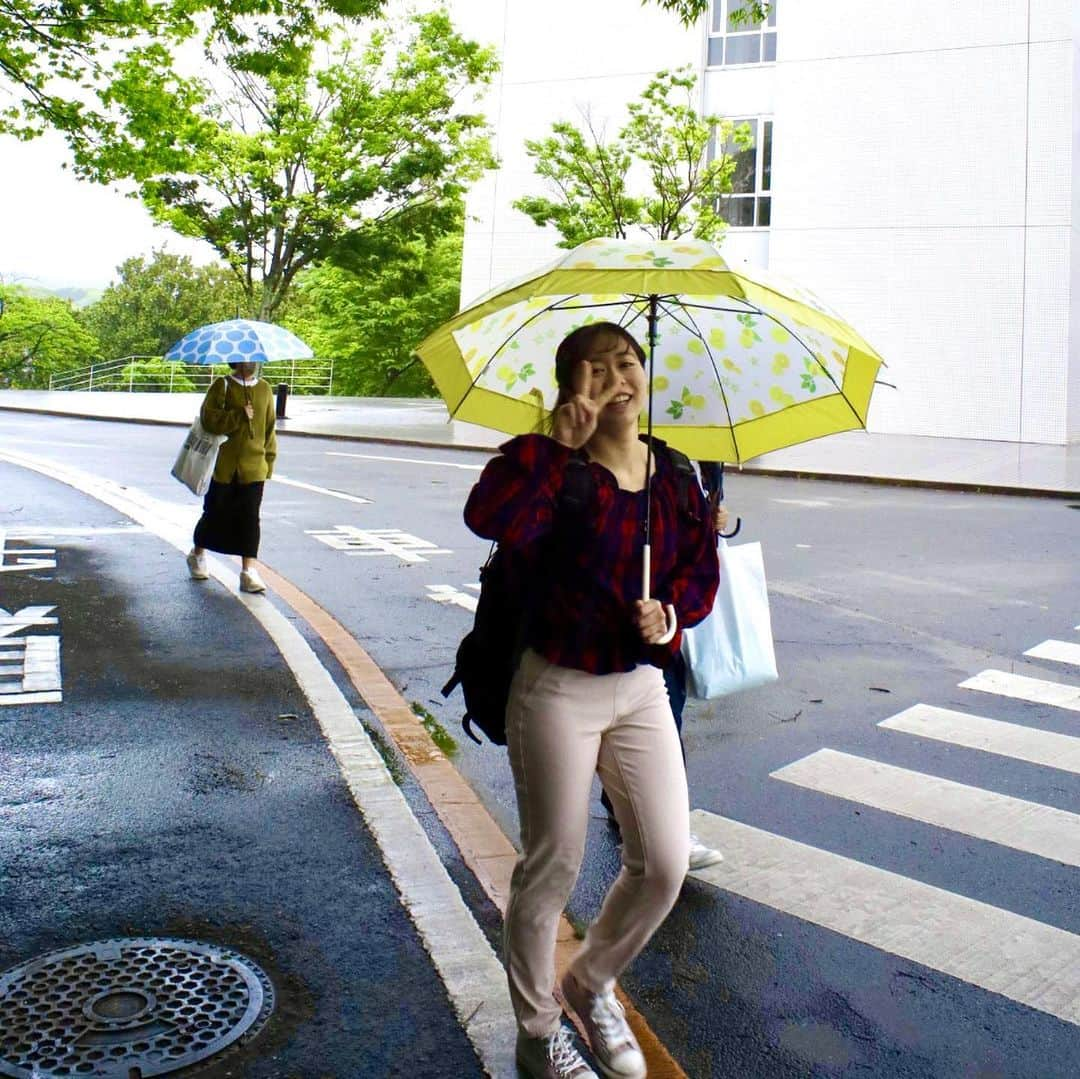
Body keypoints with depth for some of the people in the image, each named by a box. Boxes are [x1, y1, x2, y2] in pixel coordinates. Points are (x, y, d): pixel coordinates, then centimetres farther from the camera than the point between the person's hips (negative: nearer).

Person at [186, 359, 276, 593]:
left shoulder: (265, 388, 9)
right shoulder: (222, 386, -2)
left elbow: (269, 426, 14)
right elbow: (208, 418, -13)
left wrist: (269, 459, 11)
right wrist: (239, 416, -19)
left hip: (254, 468, 2)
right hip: (223, 466, -2)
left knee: (250, 517, -4)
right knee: (215, 513, 11)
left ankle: (249, 570, -4)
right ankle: (197, 555, 34)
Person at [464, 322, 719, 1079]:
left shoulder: (675, 479, 2)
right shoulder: (560, 471, -14)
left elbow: (700, 570, 11)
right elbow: (489, 517, -34)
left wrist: (672, 614, -8)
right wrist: (557, 442, -30)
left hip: (641, 688, 5)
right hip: (559, 691, -5)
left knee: (664, 866, 8)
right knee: (552, 869, 7)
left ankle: (592, 986, 37)